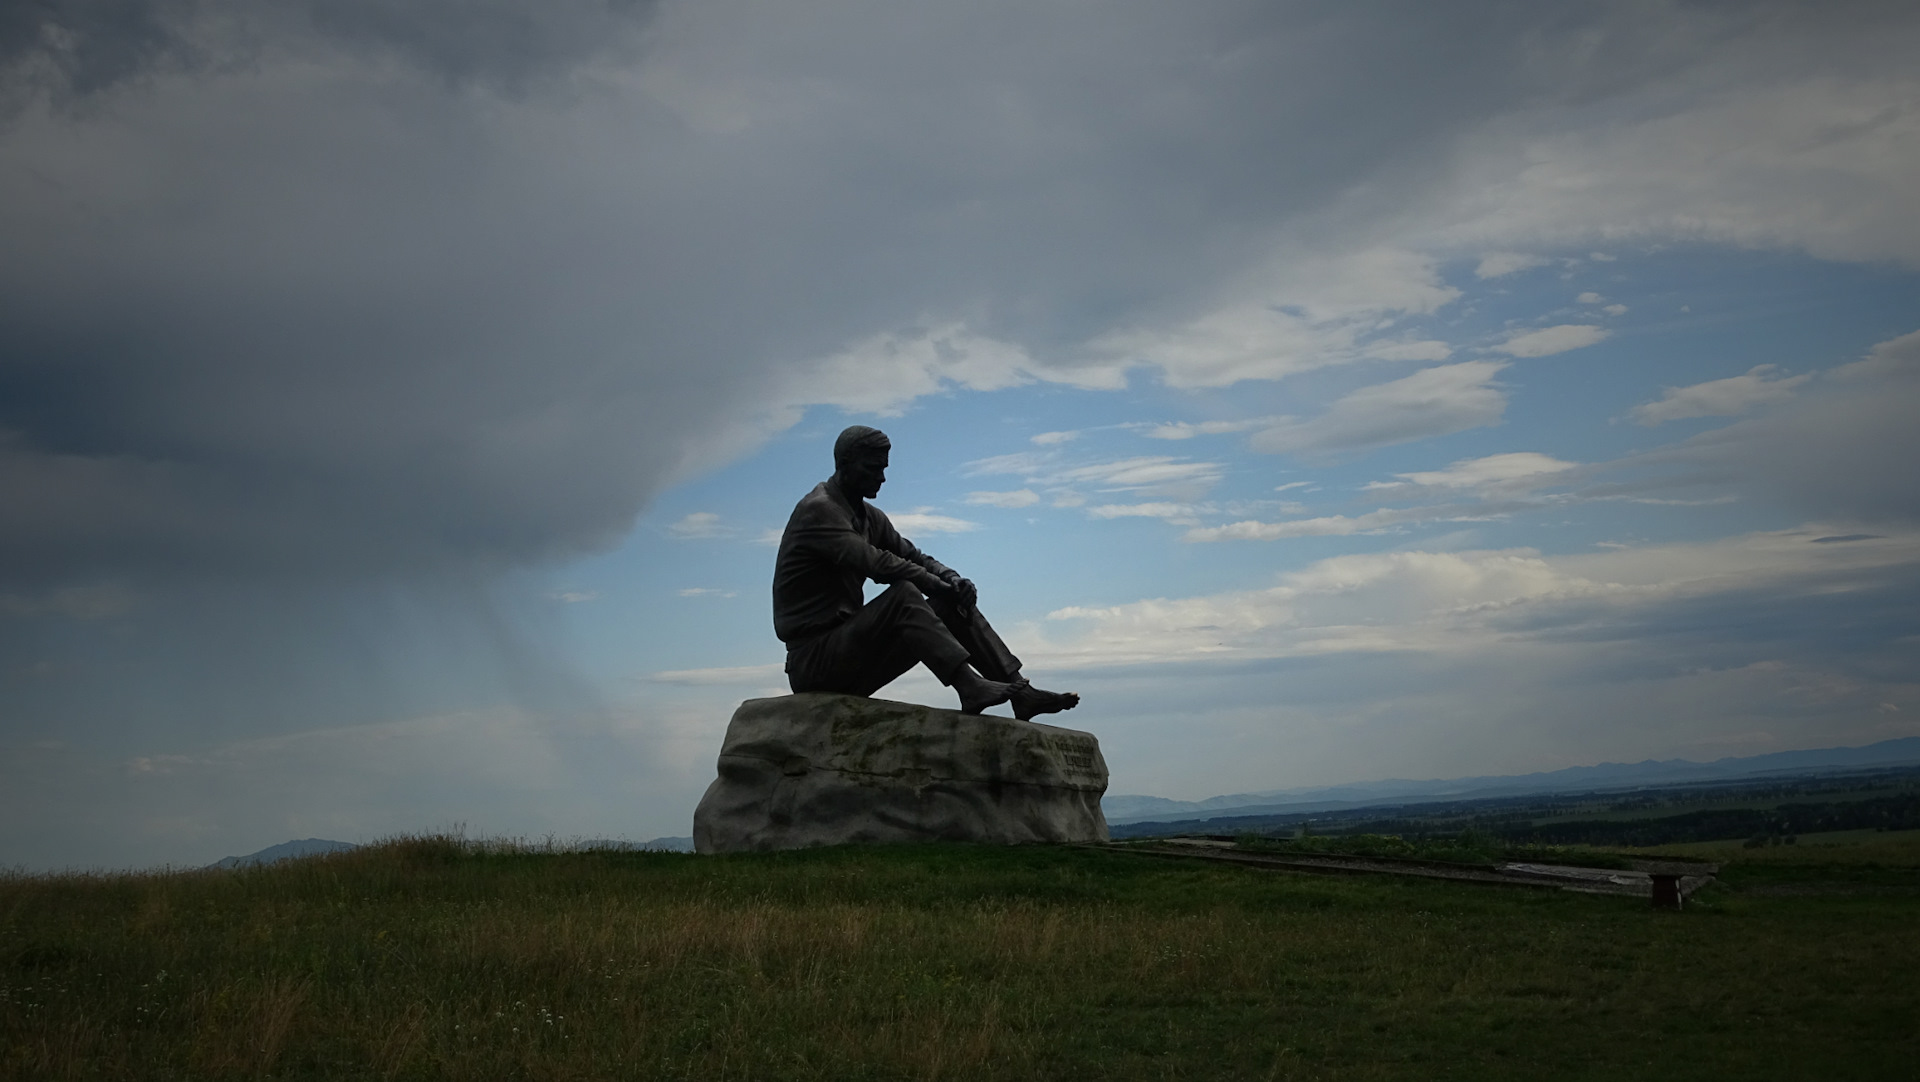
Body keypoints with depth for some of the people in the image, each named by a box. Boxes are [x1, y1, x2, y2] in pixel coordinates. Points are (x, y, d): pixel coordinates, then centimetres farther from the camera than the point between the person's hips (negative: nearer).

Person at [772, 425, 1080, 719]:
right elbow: (874, 562, -23)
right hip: (813, 657, -9)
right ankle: (969, 687, -39)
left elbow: (912, 556, 16)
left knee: (953, 606, 1)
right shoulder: (817, 510, -13)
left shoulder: (868, 516, 17)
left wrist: (952, 579, -6)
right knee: (903, 594, -29)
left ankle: (1020, 691, -6)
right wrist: (944, 587, -22)